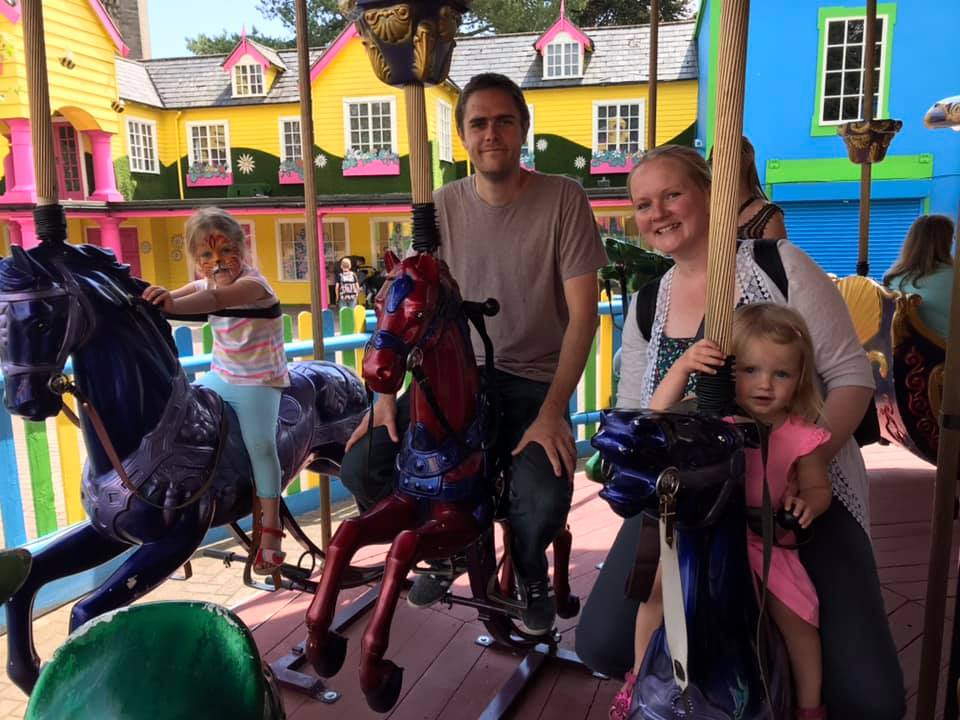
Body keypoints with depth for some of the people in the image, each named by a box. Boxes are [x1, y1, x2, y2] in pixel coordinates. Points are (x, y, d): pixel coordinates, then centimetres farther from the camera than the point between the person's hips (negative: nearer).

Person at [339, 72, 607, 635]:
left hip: (534, 383, -3)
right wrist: (386, 391, -7)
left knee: (545, 501, -30)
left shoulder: (563, 199, -7)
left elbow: (583, 313, -11)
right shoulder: (444, 205, 3)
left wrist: (552, 411, -20)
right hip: (455, 376, 3)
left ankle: (532, 575, 12)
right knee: (362, 466, -15)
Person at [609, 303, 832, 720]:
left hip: (763, 541, 0)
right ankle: (640, 677, 9)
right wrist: (682, 366, -31)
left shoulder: (801, 436, -8)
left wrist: (807, 503, -20)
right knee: (657, 584, -14)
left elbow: (818, 488, 4)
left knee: (797, 613, -9)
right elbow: (660, 417, -20)